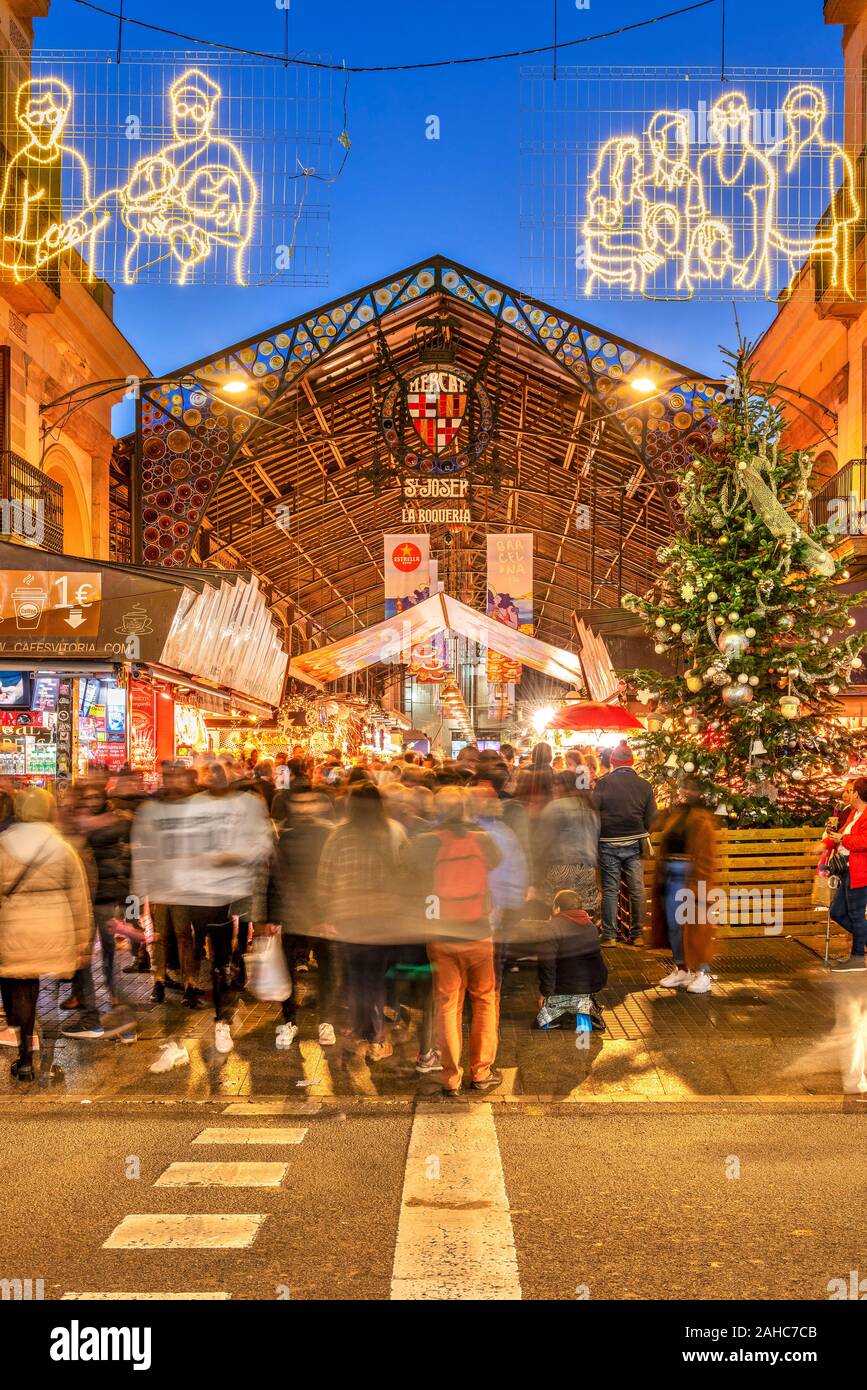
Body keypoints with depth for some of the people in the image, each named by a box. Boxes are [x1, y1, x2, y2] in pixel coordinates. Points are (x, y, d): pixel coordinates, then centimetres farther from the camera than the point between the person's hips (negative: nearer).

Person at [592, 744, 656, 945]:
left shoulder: (603, 783, -8)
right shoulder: (644, 785, -1)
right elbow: (650, 819, 2)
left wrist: (601, 832, 9)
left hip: (608, 843, -2)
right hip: (635, 843, 2)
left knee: (610, 890, 5)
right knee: (637, 889, 8)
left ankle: (609, 935, 8)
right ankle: (637, 934, 13)